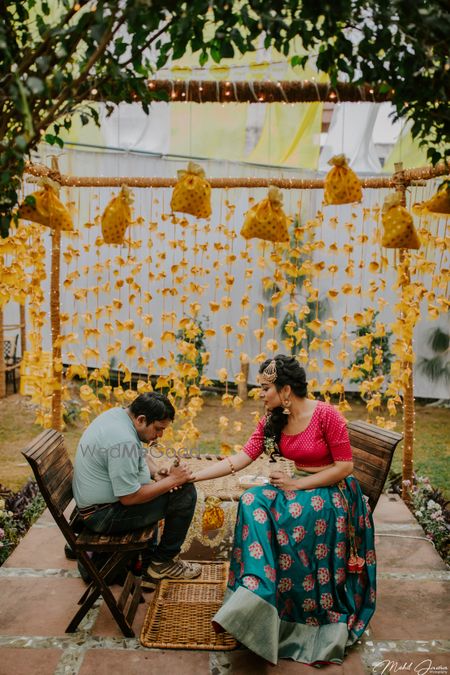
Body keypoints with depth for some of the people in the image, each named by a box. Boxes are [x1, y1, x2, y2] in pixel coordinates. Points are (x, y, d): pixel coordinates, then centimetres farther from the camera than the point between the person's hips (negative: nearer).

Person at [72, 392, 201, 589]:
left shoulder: (118, 414, 2)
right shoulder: (123, 439, -29)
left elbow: (140, 455, 17)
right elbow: (129, 498, -26)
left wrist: (156, 472, -1)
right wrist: (172, 480, -19)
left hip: (94, 503, 10)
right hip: (104, 515, -10)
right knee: (185, 492, -12)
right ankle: (163, 562, 6)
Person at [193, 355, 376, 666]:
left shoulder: (326, 414, -18)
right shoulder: (272, 421, -1)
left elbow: (345, 466, -16)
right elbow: (240, 459, -3)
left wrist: (297, 484, -20)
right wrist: (192, 476, -8)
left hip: (334, 492, -5)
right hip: (299, 486, 6)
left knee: (291, 515, -33)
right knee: (253, 501, -23)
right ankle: (256, 594, -21)